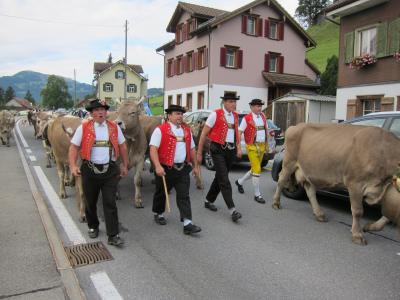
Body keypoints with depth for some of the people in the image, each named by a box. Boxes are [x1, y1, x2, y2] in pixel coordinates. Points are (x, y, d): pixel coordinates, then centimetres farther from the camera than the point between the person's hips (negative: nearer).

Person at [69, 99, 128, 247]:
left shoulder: (114, 127, 4)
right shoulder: (83, 127, -1)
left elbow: (122, 146, 11)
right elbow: (73, 147, -1)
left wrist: (125, 166, 12)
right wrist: (73, 166, -13)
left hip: (110, 170, 0)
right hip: (90, 170, 0)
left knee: (110, 203, -2)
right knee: (91, 202, 15)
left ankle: (113, 236, 3)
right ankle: (93, 227, 38)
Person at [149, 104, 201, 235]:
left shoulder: (187, 130, 11)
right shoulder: (160, 130, -8)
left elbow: (192, 149, 18)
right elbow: (153, 149, -15)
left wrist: (195, 166, 17)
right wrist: (158, 166, -26)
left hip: (183, 169, 4)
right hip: (166, 169, -3)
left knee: (184, 196, -1)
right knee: (161, 194, 15)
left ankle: (187, 224, -2)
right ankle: (158, 214, 39)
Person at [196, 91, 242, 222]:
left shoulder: (235, 116, 11)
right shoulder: (215, 114, -7)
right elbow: (204, 134, -5)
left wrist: (239, 148, 8)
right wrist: (199, 153, -5)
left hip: (231, 151, 7)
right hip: (218, 150, -6)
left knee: (220, 178, 15)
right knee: (224, 180, -10)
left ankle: (209, 201, 32)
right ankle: (232, 210, -10)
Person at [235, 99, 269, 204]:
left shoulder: (263, 117, 9)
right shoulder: (247, 118, -9)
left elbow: (266, 131, 17)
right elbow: (239, 132, -10)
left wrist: (266, 145, 18)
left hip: (262, 146, 6)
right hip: (252, 147, -6)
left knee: (255, 169, 14)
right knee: (257, 170, -6)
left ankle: (240, 182, 37)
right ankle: (257, 194, 6)